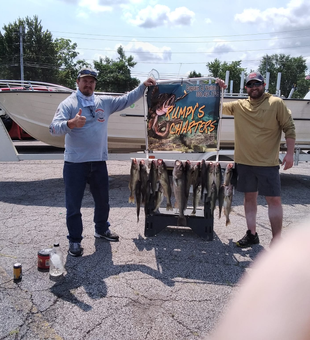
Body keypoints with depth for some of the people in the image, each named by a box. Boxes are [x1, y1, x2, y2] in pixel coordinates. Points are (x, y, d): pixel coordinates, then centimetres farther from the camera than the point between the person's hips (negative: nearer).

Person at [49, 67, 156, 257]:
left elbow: (126, 100, 18)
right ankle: (75, 240, 20)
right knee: (74, 204, 3)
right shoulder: (68, 104, -7)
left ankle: (102, 229, 42)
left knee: (103, 200, 19)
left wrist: (143, 86, 11)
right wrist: (71, 123, -40)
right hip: (75, 163, -5)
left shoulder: (104, 102, 9)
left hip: (99, 162, 5)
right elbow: (54, 128, -20)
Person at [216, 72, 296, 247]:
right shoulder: (239, 106, 7)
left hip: (268, 163, -3)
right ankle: (252, 234, 24)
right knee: (250, 197, 12)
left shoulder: (276, 103, -2)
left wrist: (290, 153, -9)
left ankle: (277, 240, 9)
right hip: (244, 162, 4)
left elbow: (289, 128, -3)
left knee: (274, 199, 0)